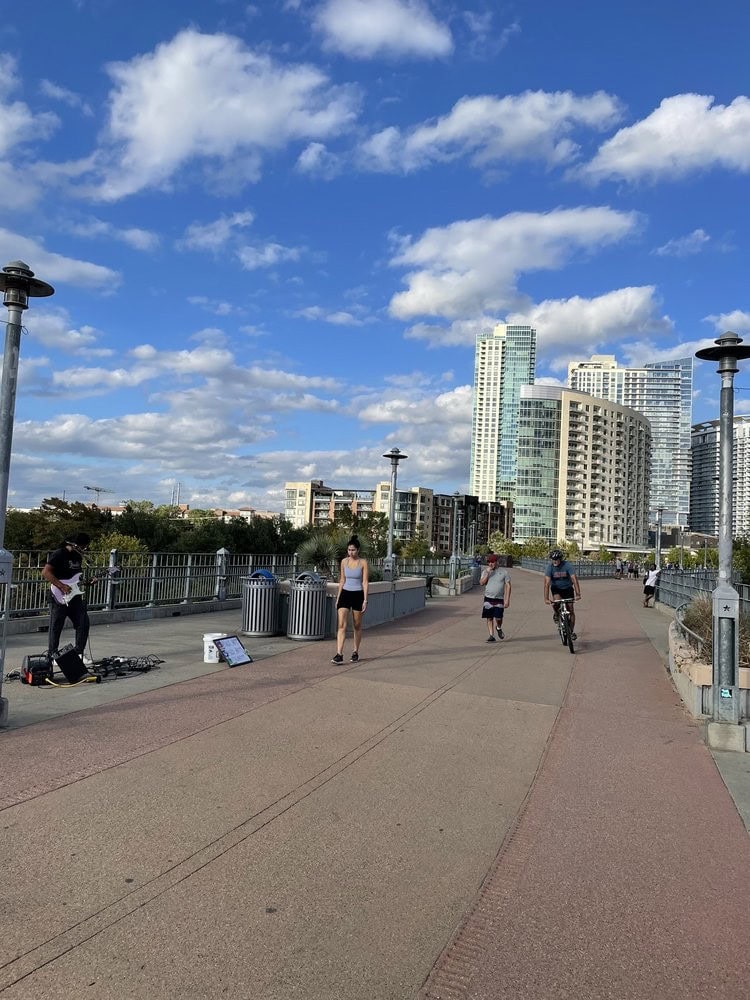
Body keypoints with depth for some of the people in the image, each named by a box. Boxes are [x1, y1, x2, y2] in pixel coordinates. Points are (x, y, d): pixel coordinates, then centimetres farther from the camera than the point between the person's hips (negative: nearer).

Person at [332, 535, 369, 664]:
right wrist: (338, 597, 12)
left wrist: (365, 600, -12)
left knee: (357, 626, 9)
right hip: (345, 594, 3)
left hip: (358, 595, -2)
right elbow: (342, 580, 12)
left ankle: (355, 652, 23)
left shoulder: (363, 562, -6)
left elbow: (365, 582, -7)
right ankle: (339, 654, -13)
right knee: (341, 625, -9)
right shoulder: (344, 561, 5)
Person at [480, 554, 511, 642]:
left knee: (498, 618, -10)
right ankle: (491, 636, 10)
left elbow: (508, 586, 0)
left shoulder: (504, 571, 1)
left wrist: (507, 599, -8)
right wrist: (487, 573, -13)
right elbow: (481, 583, -4)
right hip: (488, 598, 2)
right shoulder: (485, 571, 8)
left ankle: (499, 628, 22)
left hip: (499, 599, -2)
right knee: (489, 618, 0)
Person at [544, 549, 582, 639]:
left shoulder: (567, 565, -25)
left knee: (571, 610, -4)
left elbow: (574, 579, -31)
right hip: (556, 589, 0)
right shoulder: (550, 567, -23)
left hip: (568, 588, 0)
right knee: (557, 601, -30)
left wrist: (578, 594, -42)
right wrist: (546, 598, -37)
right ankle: (556, 614, 3)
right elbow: (547, 583, -28)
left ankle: (572, 631, 11)